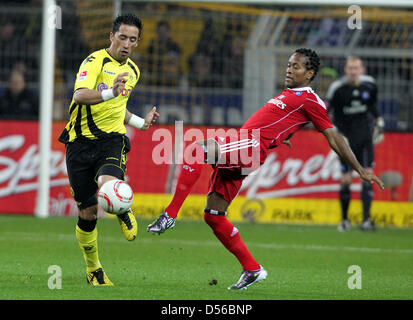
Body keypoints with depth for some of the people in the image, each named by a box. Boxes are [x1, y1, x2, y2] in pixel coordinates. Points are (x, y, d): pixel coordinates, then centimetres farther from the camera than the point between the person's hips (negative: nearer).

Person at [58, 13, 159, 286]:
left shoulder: (133, 71, 13)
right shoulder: (96, 61, -9)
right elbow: (80, 95, -28)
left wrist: (140, 122, 29)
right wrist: (110, 93, -43)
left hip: (112, 140, 3)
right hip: (81, 141, -3)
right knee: (88, 213, 3)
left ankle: (123, 212, 3)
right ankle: (93, 269, 24)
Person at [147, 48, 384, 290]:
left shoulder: (310, 100, 1)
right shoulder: (289, 95, 26)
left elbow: (334, 138, 1)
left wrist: (360, 170, 0)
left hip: (252, 147, -9)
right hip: (236, 150, 9)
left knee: (196, 151, -29)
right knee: (213, 215, 5)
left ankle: (170, 216, -31)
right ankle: (252, 269, 11)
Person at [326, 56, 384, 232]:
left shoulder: (369, 85, -1)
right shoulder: (337, 88, -11)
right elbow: (328, 109, -3)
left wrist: (379, 122, 13)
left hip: (365, 137, 3)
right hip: (346, 137, -3)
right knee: (346, 179, -3)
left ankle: (366, 219, -7)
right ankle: (344, 219, 13)